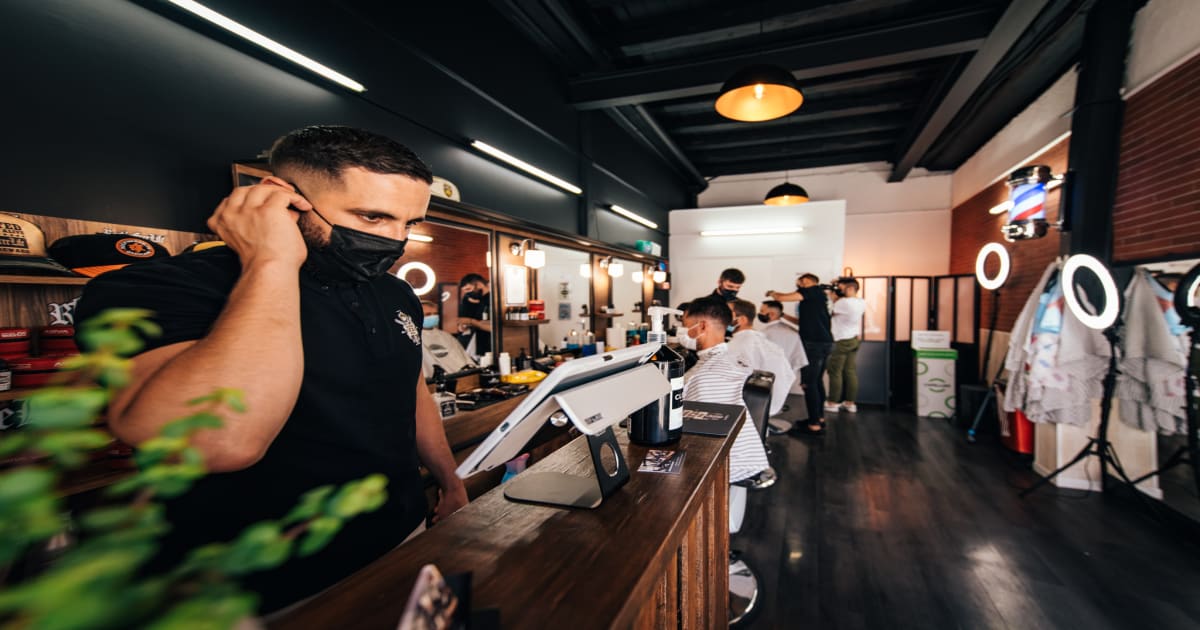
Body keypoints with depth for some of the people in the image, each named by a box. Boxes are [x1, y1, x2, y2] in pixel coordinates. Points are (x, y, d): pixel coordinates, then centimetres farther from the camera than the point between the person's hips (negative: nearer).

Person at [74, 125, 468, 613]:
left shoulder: (396, 295, 0)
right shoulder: (155, 289, -21)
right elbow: (222, 443, -38)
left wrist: (452, 484, 17)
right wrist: (272, 263, -30)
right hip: (279, 597, -6)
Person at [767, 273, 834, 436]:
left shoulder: (813, 290, -5)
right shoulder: (817, 296, 21)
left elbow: (782, 298, -10)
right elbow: (805, 322, 28)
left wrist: (772, 293, 11)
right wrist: (784, 315, 29)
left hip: (814, 343, -10)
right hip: (824, 342, 10)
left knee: (809, 384, -8)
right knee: (817, 381, 17)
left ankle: (814, 425, -6)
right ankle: (819, 417, 27)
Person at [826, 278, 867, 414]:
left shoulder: (844, 302, -21)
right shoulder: (861, 303, 4)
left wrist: (833, 297, -1)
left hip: (841, 341, -8)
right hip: (854, 339, 8)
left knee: (835, 372, 0)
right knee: (851, 372, 10)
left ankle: (832, 403, 5)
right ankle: (850, 403, 15)